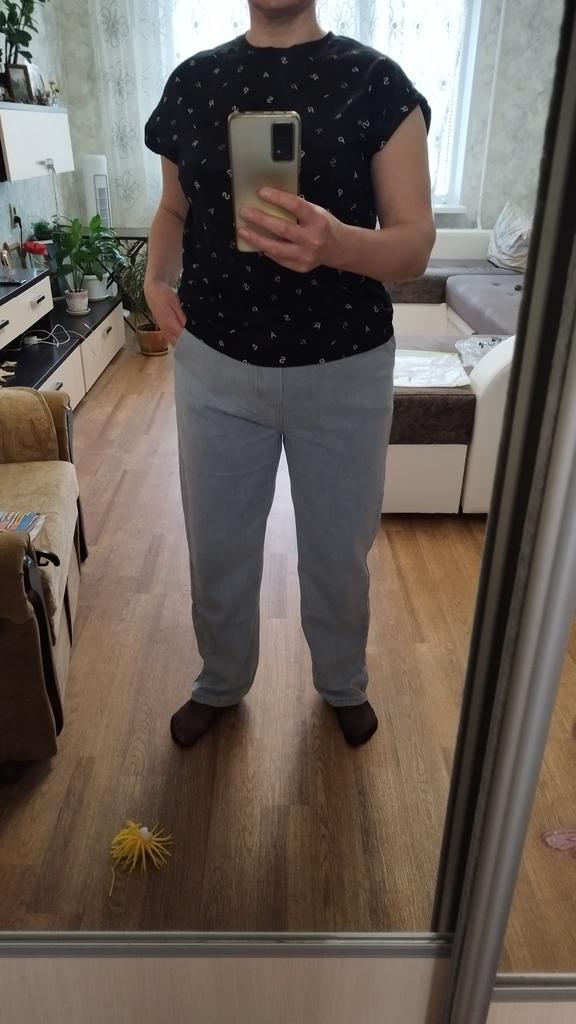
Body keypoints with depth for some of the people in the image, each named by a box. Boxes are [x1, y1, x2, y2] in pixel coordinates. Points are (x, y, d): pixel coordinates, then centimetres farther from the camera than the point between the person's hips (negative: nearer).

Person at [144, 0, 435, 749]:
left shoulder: (377, 81, -5)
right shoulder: (193, 80, 4)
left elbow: (415, 243, -10)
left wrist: (338, 243, -32)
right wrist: (156, 277, -6)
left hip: (345, 372, -2)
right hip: (215, 366, 3)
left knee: (339, 551, 14)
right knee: (217, 548, 15)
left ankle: (343, 682, 44)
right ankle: (222, 682, 43)